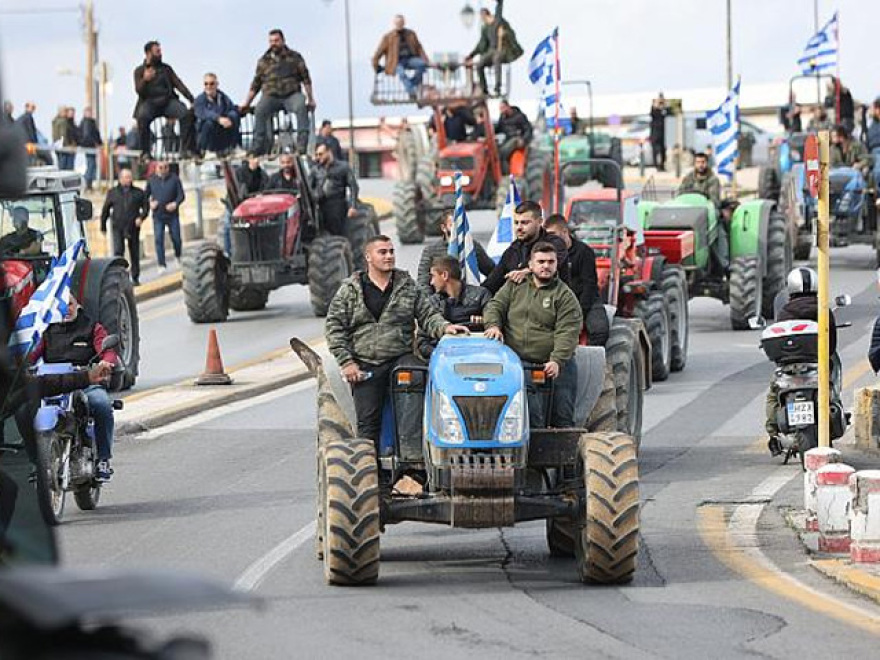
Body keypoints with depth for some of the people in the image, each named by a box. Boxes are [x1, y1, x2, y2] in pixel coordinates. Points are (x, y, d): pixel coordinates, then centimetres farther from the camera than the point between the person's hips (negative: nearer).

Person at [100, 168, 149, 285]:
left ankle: (135, 278, 17)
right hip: (118, 227, -1)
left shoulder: (138, 193, 7)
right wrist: (103, 226, 12)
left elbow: (146, 206, 8)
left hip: (133, 227, 1)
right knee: (118, 251, -14)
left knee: (134, 253, 6)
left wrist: (141, 217, -10)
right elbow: (105, 210, 12)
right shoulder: (113, 192, 7)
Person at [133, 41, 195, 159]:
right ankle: (145, 152, -29)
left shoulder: (166, 68, 20)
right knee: (142, 117, -36)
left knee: (186, 114, -27)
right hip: (149, 102, -2)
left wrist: (191, 99, -4)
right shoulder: (139, 71, 12)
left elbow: (178, 84, 10)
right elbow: (139, 90, 0)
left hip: (168, 100, 2)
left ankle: (186, 149, -23)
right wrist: (145, 80, -22)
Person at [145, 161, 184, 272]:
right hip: (158, 216, 1)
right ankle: (162, 265, 1)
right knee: (159, 240, -4)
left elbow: (181, 195, -2)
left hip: (172, 215, -1)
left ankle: (179, 257, 35)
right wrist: (150, 203, -8)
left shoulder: (174, 179, -2)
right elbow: (145, 195, 11)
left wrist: (176, 203, -19)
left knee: (176, 238, 7)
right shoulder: (152, 180, 3)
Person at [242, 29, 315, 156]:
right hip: (271, 96, 1)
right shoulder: (264, 61, 14)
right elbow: (255, 85, 18)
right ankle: (259, 147, -31)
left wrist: (311, 99, 1)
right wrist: (247, 103, 11)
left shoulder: (294, 57, 9)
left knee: (301, 106, -35)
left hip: (291, 94, -1)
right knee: (260, 110, -31)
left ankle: (302, 144, -34)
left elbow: (306, 79, 8)